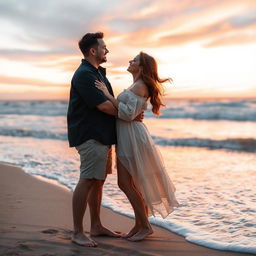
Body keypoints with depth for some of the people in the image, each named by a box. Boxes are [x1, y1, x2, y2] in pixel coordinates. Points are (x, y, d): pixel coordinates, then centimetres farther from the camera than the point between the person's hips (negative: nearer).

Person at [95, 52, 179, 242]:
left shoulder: (139, 86, -14)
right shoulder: (137, 86, 17)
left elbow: (128, 113, -22)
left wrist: (108, 94, -19)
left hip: (132, 138, -10)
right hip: (126, 138, 10)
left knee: (126, 183, -6)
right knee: (129, 183, 12)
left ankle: (145, 226, 4)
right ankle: (139, 224, 20)